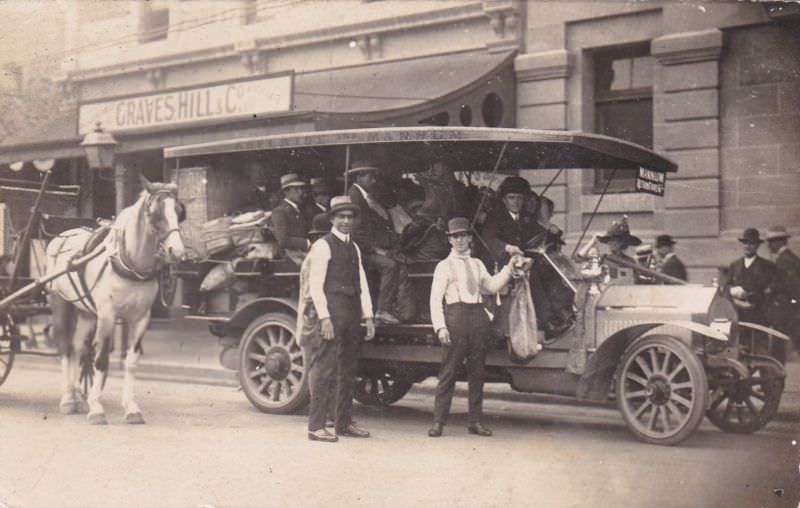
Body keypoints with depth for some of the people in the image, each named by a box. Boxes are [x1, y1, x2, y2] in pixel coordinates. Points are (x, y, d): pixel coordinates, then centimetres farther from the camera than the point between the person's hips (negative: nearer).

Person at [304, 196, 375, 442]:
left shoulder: (354, 248, 19)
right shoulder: (323, 246, -4)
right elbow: (315, 285, -9)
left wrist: (368, 316, 10)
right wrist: (324, 317, -16)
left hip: (353, 315, 8)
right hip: (332, 313, -8)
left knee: (348, 370, 11)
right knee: (325, 369, -9)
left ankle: (344, 423, 20)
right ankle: (316, 426, -7)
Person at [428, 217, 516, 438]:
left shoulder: (477, 264, 19)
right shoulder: (444, 266, 5)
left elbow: (492, 286, 6)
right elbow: (436, 299, -2)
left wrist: (509, 267, 1)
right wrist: (440, 327, -13)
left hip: (478, 316, 5)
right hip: (456, 316, -5)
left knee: (477, 373, 7)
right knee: (448, 372, -6)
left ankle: (475, 422, 13)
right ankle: (438, 422, -2)